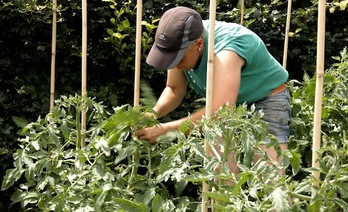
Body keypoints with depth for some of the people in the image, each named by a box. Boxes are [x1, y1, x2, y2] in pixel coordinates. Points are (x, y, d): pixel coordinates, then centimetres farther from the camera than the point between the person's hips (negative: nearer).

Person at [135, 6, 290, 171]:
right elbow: (175, 89, -2)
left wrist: (166, 130, -46)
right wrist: (154, 113, -23)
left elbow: (219, 113, -46)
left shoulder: (226, 51, -38)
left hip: (266, 100, -7)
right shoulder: (180, 45, -16)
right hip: (228, 105, 7)